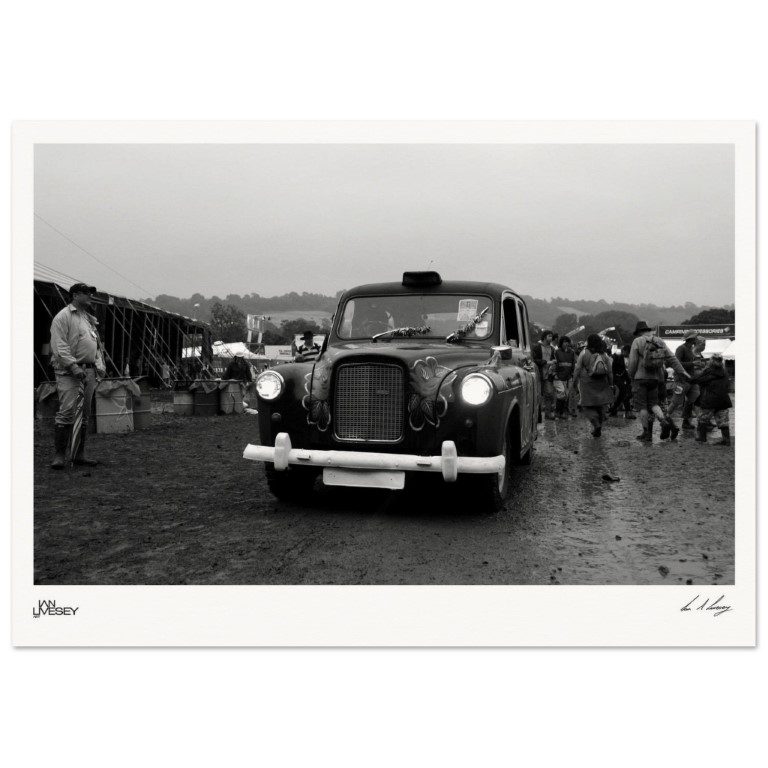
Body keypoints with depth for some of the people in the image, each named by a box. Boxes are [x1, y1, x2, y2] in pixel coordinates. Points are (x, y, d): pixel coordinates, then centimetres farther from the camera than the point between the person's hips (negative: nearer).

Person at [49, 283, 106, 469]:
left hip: (89, 372, 8)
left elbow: (96, 344, 25)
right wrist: (73, 366, -20)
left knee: (84, 414, 9)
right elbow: (59, 346, -12)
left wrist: (99, 364, 9)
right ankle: (59, 455, -7)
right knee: (67, 412, -13)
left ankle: (79, 454, 16)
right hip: (69, 372, -8)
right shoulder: (63, 317, -3)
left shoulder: (90, 319, 22)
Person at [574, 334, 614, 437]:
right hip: (602, 385, 4)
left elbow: (578, 370, -4)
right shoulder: (604, 355, 2)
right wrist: (611, 384, 13)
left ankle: (596, 424, -18)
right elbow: (610, 372, 5)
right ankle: (598, 429, 18)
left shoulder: (584, 354, -8)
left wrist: (576, 379, 12)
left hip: (587, 383, -4)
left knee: (587, 406, 3)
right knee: (600, 407, 13)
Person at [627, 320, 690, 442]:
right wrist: (682, 371, 11)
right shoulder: (659, 342, 10)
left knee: (641, 406, 1)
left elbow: (633, 362, -11)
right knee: (653, 403, 15)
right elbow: (672, 358, 8)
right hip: (655, 378, 5)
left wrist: (630, 375, 2)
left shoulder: (637, 342, -5)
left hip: (640, 378, -5)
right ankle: (665, 421, -9)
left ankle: (647, 433, 2)